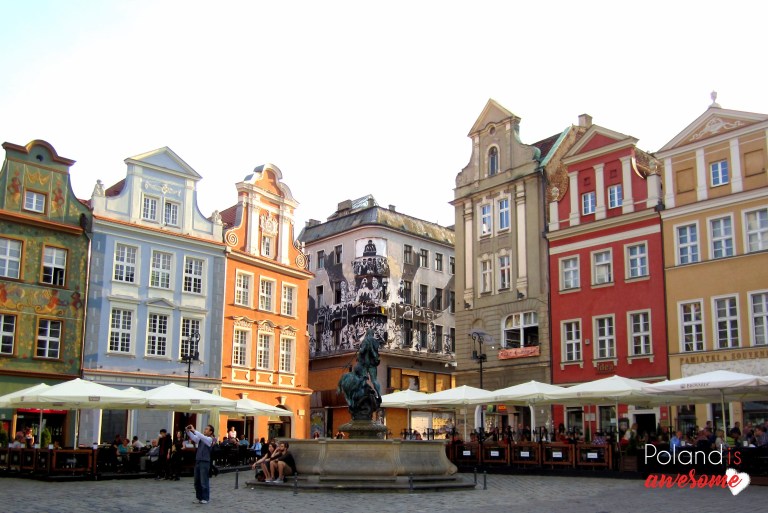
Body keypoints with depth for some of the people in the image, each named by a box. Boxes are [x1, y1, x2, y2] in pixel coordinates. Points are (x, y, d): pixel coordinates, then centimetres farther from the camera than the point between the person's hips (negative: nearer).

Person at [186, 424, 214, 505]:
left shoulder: (209, 439, -7)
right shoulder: (200, 439, 12)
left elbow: (202, 437, -24)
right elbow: (193, 437, 4)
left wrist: (194, 430, -24)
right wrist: (188, 431, -13)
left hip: (205, 462, -7)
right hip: (197, 461, 7)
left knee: (204, 481, -3)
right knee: (197, 481, 10)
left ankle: (205, 498, 6)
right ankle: (199, 497, 20)